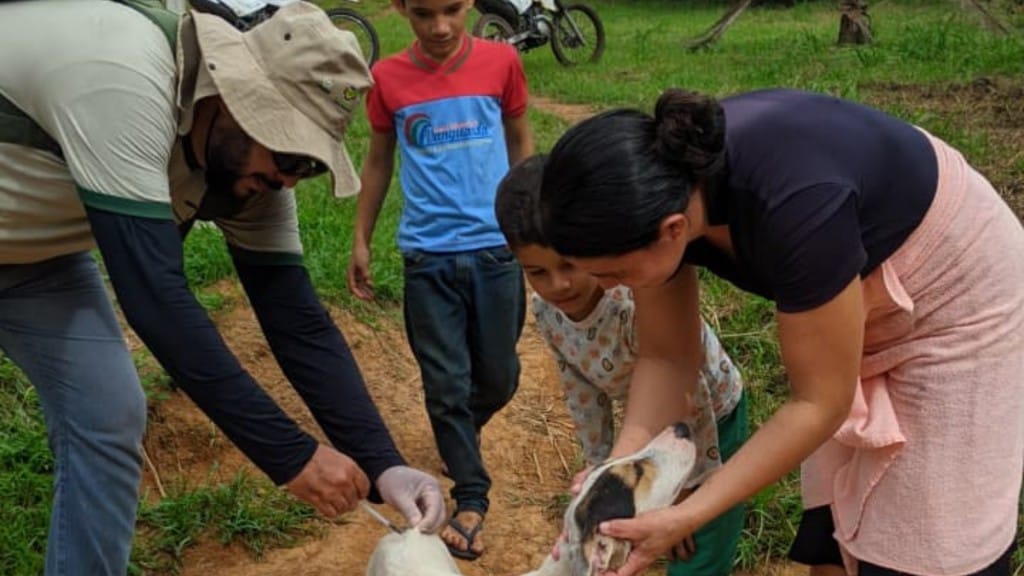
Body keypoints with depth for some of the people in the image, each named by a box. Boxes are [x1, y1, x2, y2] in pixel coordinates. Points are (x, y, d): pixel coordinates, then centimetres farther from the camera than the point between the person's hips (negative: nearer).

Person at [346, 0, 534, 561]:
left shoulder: (501, 62, -2)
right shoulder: (387, 78, -2)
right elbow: (378, 161, 9)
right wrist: (361, 241, 11)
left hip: (497, 249, 1)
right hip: (427, 257, 0)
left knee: (499, 378, 11)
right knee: (446, 384, 4)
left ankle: (461, 433, 44)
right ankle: (471, 497, 20)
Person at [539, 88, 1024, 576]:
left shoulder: (791, 205, -40)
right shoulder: (662, 184, -20)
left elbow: (820, 402, -28)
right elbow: (666, 356, -8)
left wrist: (687, 518, -29)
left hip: (956, 296, -6)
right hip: (858, 296, 6)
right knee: (831, 525, 11)